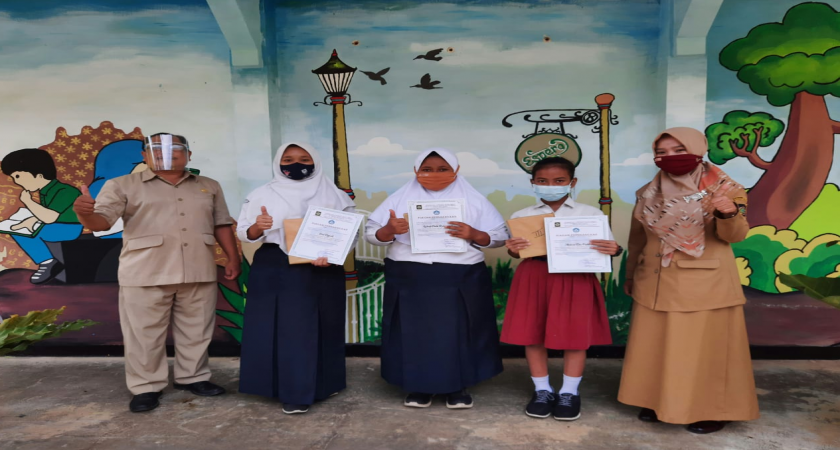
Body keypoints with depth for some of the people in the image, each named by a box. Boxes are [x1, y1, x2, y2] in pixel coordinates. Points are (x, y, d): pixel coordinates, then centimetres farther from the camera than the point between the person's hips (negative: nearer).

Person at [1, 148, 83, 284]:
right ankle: (47, 262, 3)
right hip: (56, 226, 10)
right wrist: (29, 221, -6)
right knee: (16, 230, 8)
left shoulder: (63, 191, -23)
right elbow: (43, 214, 14)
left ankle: (49, 263, -7)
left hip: (69, 228, -10)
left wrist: (28, 202, -20)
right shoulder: (45, 191, 6)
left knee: (29, 231, -25)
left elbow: (49, 217, -30)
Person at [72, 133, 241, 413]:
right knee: (145, 334, 3)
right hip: (146, 274, -3)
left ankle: (193, 377, 26)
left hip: (198, 273, 3)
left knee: (196, 331, 11)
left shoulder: (209, 187, 13)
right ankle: (146, 387, 16)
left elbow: (222, 225, 15)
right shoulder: (123, 185, 2)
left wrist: (233, 259, 6)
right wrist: (84, 212, -30)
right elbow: (101, 221, -7)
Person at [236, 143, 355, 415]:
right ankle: (295, 392, 5)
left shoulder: (333, 195, 6)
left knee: (323, 327, 7)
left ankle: (322, 384, 23)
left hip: (323, 270, 1)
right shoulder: (263, 195, 5)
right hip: (276, 270, -1)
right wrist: (258, 227, -21)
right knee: (289, 329, -3)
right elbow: (243, 233, 2)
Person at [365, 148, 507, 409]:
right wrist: (389, 230, -18)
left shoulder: (473, 200, 4)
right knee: (415, 333, 4)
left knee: (458, 333, 4)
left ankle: (458, 387, 20)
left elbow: (501, 235, 1)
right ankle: (420, 387, 20)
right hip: (410, 279, 1)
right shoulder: (400, 198, 6)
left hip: (460, 280, -1)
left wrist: (474, 235, -18)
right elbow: (371, 233, 4)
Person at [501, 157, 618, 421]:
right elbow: (519, 252, 7)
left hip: (576, 278, -1)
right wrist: (513, 249, -16)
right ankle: (542, 390, 23)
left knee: (575, 335, 3)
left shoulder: (591, 214, 4)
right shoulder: (522, 216, 8)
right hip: (534, 277, 2)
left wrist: (613, 250, -19)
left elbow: (606, 247, 4)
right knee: (532, 334, 5)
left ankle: (569, 392, 21)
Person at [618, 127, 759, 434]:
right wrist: (630, 276, 19)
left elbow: (735, 235, -13)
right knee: (657, 345, 11)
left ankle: (712, 410, 18)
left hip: (705, 282, -4)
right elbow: (637, 238, 13)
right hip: (657, 283, 4)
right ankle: (659, 402, 27)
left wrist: (728, 213, -34)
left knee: (704, 345, 2)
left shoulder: (722, 188, -6)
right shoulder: (649, 193, 4)